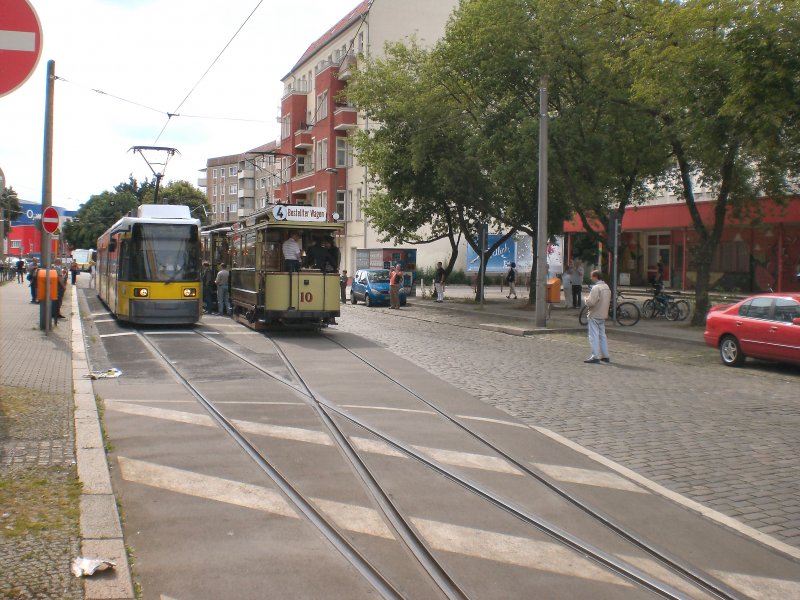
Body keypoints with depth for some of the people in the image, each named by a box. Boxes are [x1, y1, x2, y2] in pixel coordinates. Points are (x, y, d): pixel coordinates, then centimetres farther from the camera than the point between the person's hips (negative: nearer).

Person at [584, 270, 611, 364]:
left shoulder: (596, 288, -18)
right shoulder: (607, 287, 11)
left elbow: (591, 302, -24)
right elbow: (608, 301, 17)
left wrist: (587, 299, -5)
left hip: (594, 315, -9)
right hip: (603, 315, 9)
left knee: (594, 336, -5)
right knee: (602, 335, 14)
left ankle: (595, 356, -6)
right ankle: (605, 356, 17)